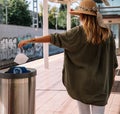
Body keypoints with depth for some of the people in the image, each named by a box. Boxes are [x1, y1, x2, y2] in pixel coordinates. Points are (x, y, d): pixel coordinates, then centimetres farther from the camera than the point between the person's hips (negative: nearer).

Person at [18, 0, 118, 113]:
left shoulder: (79, 32, -11)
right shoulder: (107, 32, -2)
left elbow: (54, 38, -11)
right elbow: (112, 57, 3)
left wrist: (30, 40, -5)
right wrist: (112, 74, 17)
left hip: (82, 80, -1)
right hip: (101, 82, 2)